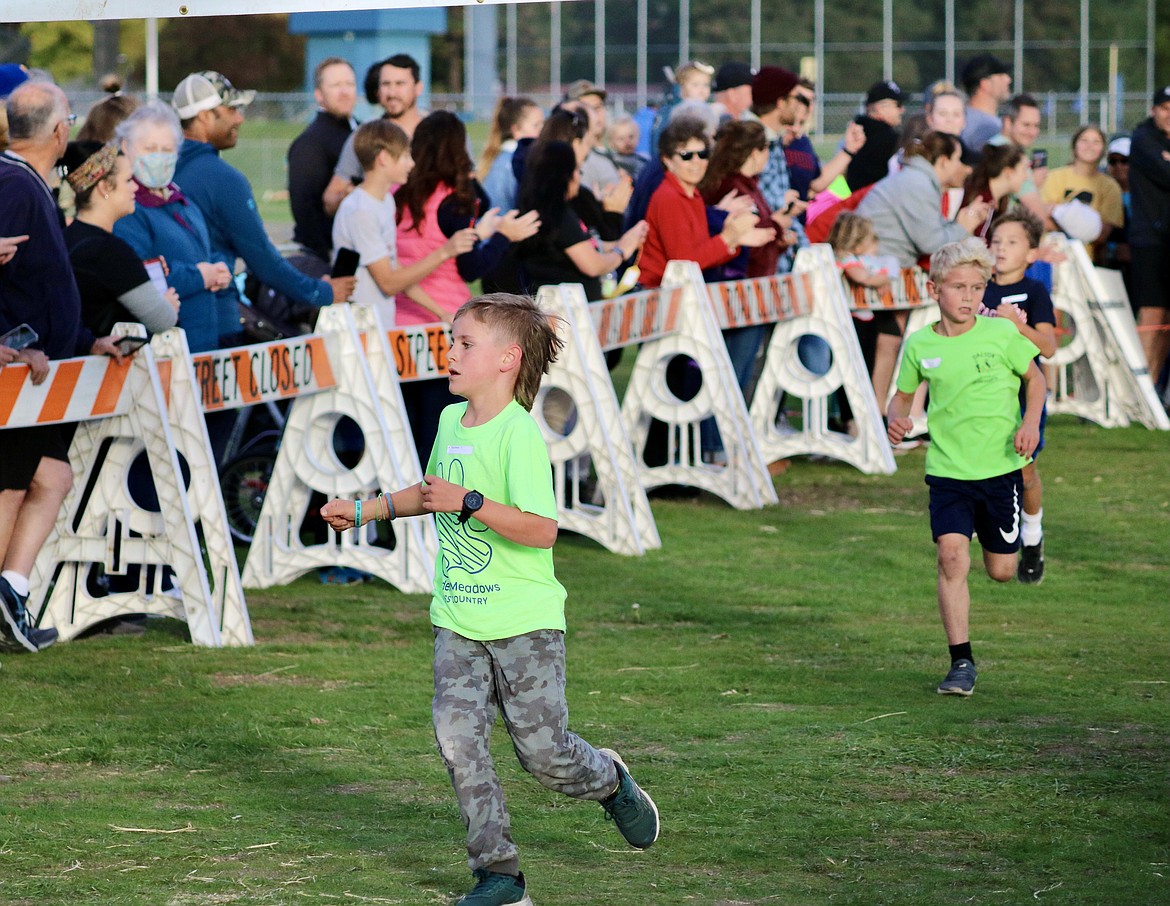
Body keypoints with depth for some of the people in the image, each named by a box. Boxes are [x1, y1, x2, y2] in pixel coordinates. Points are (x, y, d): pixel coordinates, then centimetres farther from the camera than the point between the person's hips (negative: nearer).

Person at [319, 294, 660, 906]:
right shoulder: (451, 421, 7)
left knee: (543, 752, 0)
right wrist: (366, 510, 26)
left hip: (524, 622, -6)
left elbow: (542, 530, -26)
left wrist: (469, 503, -30)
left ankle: (609, 781, 34)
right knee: (457, 739, -7)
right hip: (458, 620, 6)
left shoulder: (520, 435, -18)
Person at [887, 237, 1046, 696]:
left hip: (1001, 466, 0)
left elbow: (1034, 377, 8)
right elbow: (903, 394, 14)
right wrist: (896, 418, -8)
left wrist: (1031, 421, -9)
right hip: (947, 469, 0)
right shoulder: (919, 345, -2)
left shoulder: (1001, 333, -6)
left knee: (1001, 570, 6)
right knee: (951, 556, -16)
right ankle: (961, 662, -9)